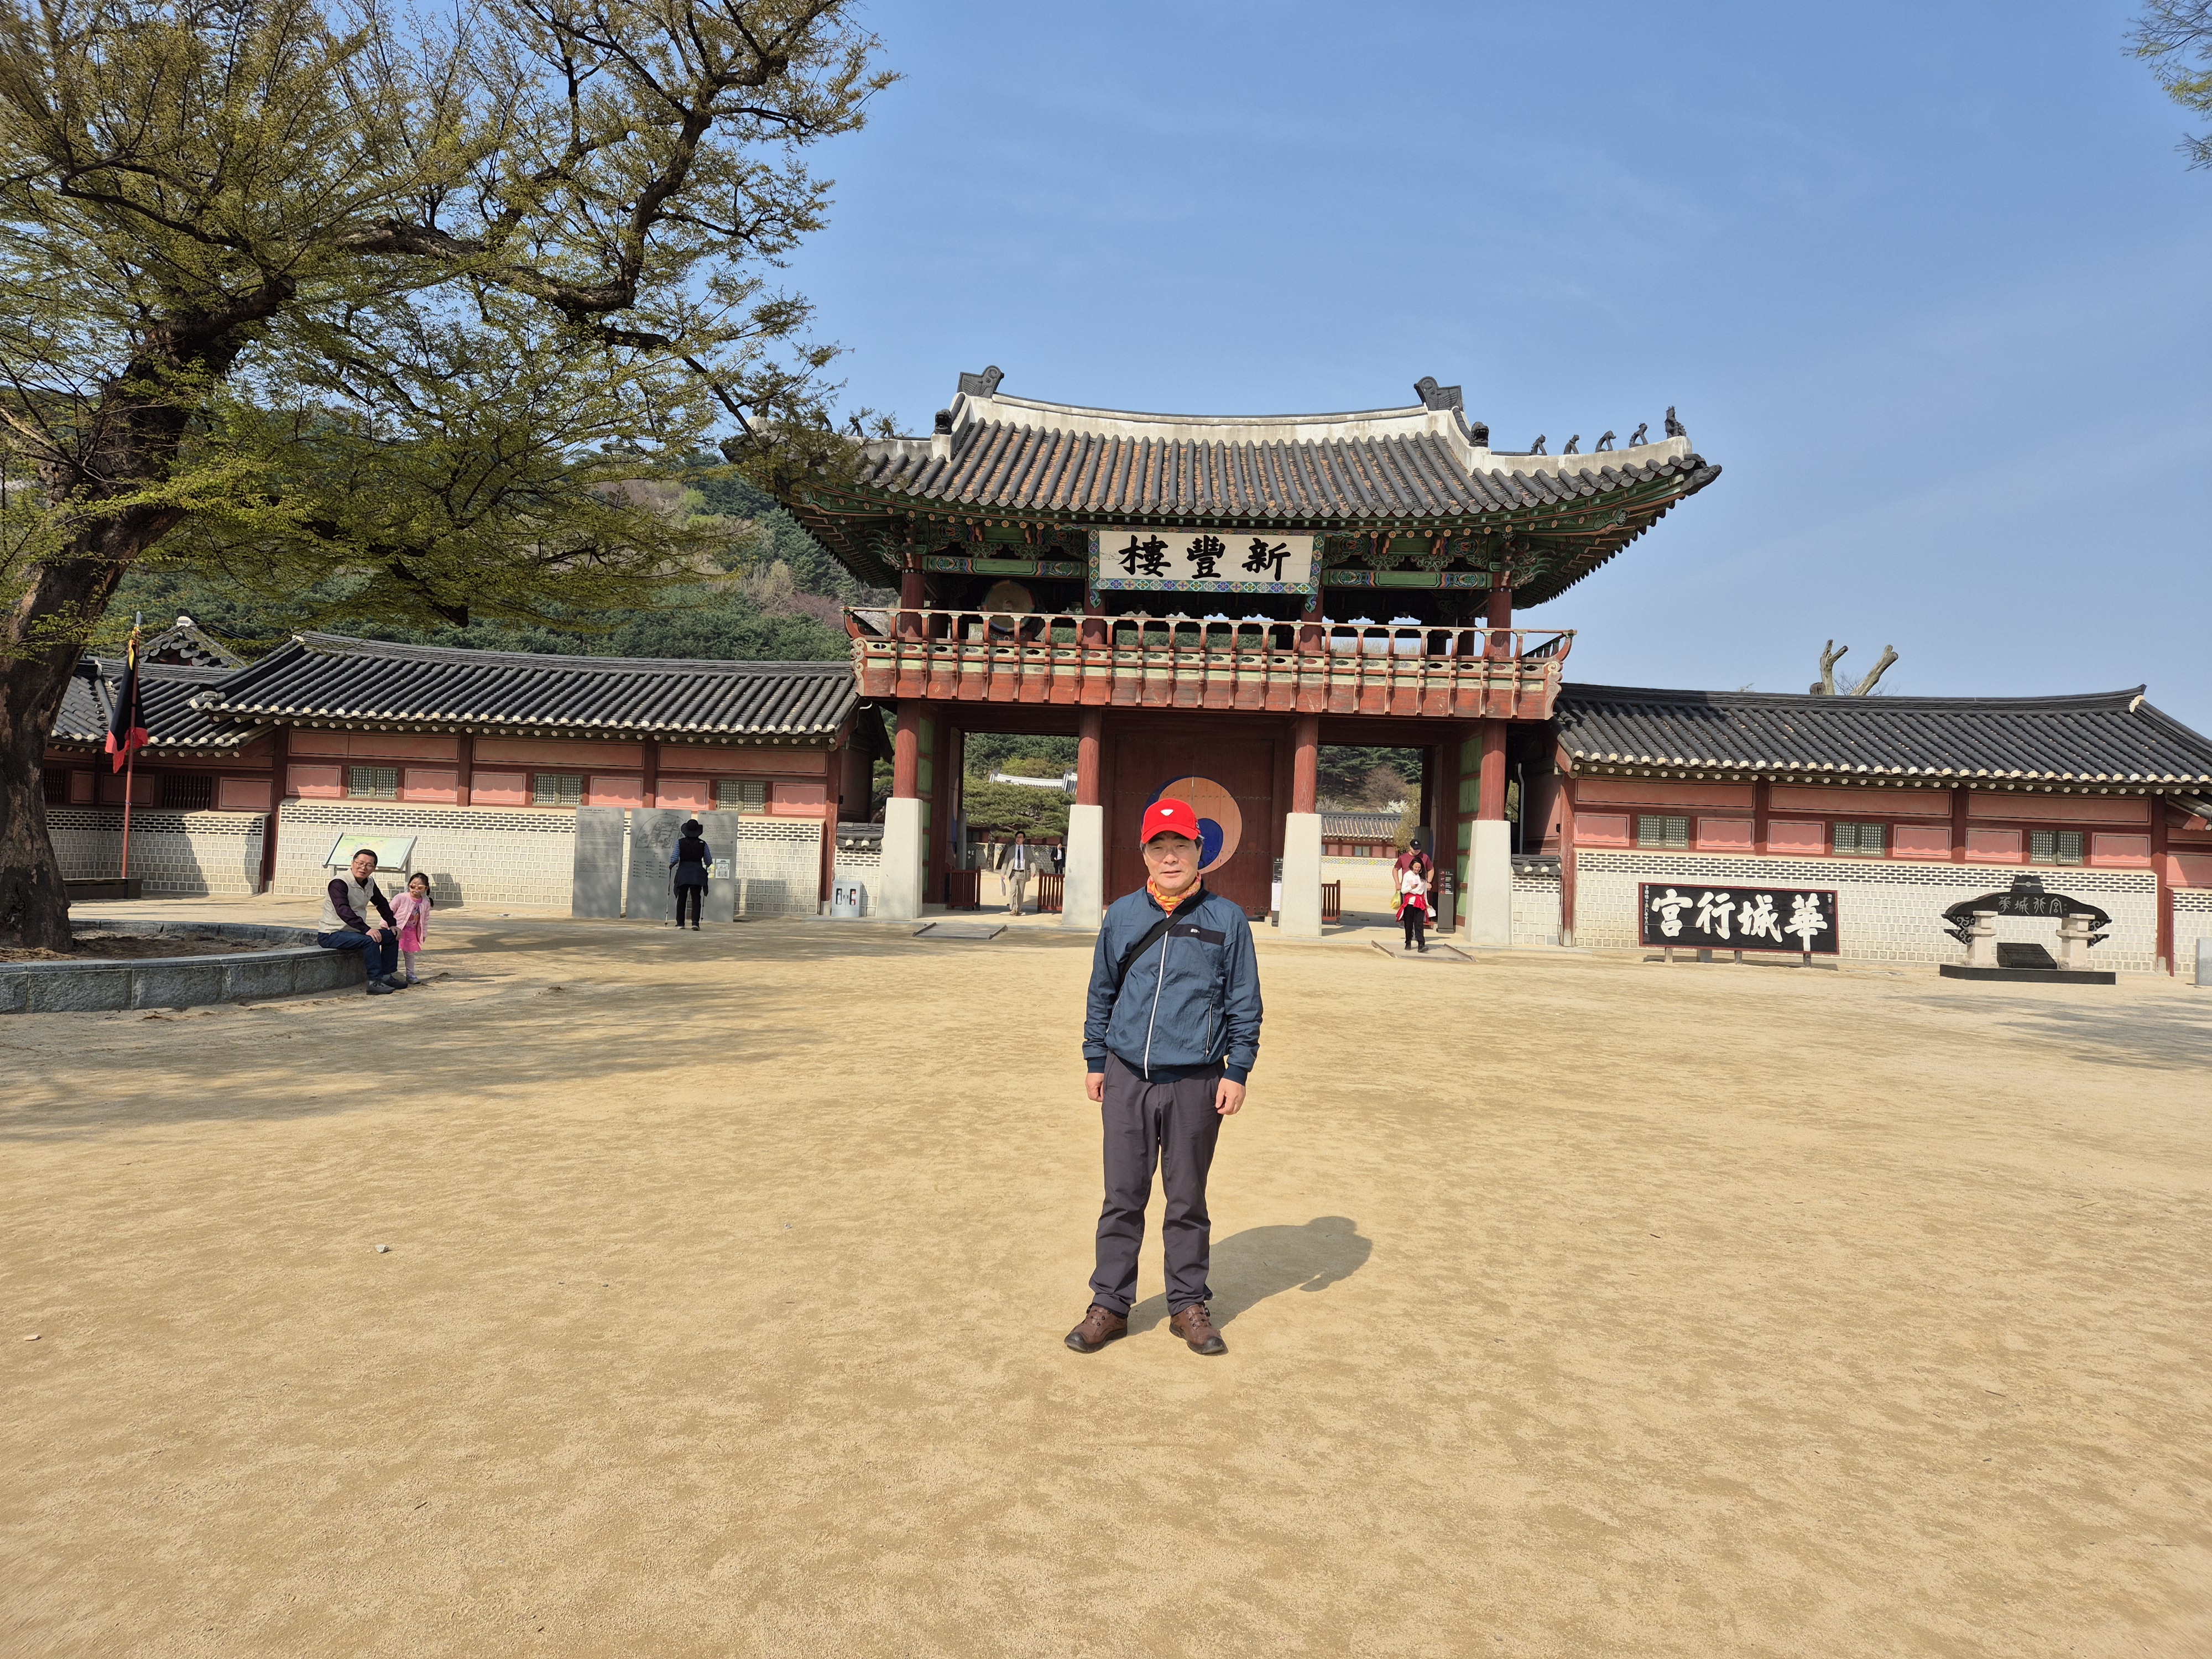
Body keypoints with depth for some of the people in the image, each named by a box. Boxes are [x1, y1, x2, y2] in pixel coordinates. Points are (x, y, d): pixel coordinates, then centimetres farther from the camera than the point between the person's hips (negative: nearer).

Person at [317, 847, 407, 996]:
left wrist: (392, 924, 11)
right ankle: (375, 982, -29)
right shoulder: (339, 883, -21)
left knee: (392, 935, 8)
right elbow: (343, 910, -35)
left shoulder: (369, 883, 6)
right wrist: (366, 929, -44)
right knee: (370, 940, -32)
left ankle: (387, 976, 10)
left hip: (354, 931, 9)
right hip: (331, 935, -9)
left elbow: (382, 904, 22)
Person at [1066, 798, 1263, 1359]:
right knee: (1123, 1197, 7)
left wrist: (1237, 1071, -2)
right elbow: (1101, 993, 13)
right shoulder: (1122, 916, 6)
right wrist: (1095, 1061, 12)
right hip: (1126, 1079, 2)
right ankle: (1110, 1305, 18)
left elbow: (1245, 1004, 3)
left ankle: (1189, 1305, 23)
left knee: (1188, 1200, 10)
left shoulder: (1226, 920, 0)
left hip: (1196, 1084, -1)